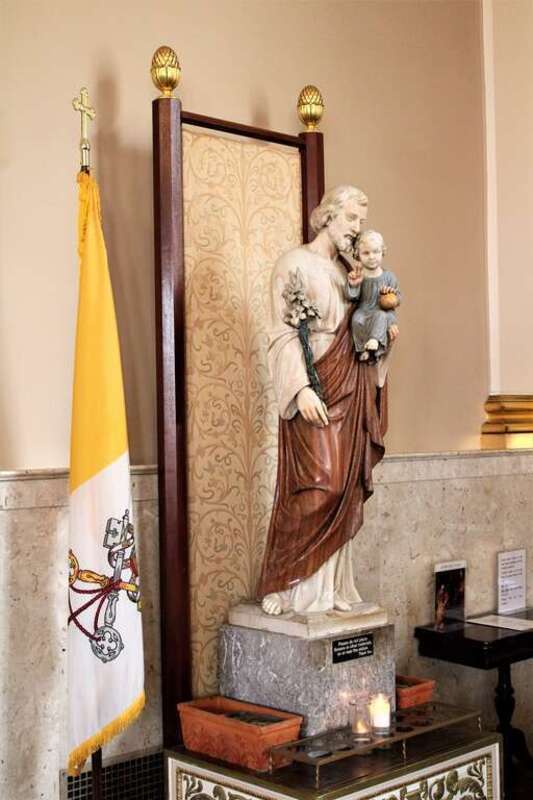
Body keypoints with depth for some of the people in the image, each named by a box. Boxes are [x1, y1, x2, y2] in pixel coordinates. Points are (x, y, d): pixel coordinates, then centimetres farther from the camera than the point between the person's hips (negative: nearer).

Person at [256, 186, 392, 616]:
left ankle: (332, 585, 10)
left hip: (350, 389, 7)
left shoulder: (347, 272, 19)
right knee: (319, 485, -14)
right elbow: (284, 333, -10)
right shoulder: (295, 263, -2)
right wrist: (301, 388, -21)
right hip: (314, 388, -7)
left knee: (345, 488, 4)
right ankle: (289, 586, -3)